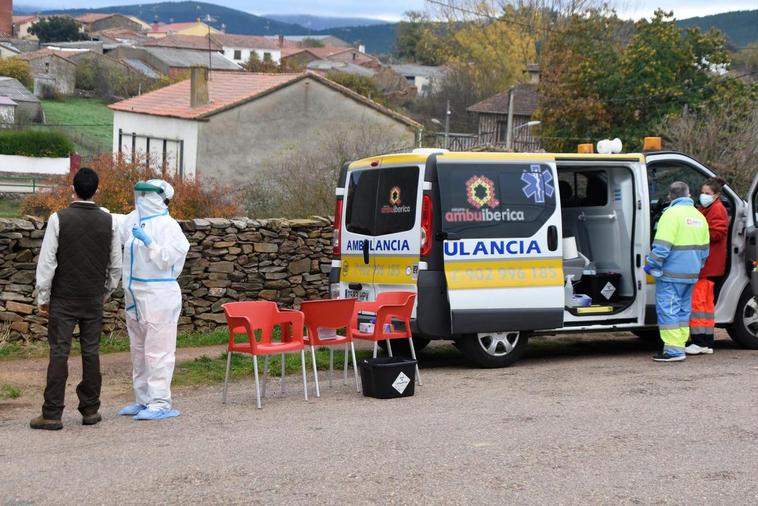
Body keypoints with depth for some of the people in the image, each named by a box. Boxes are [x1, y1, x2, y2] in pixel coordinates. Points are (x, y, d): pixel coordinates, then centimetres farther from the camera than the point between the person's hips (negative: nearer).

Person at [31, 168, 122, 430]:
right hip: (93, 300, 3)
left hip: (63, 299, -3)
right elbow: (116, 264, 7)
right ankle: (90, 410, 12)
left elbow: (47, 261, -9)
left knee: (59, 353, -2)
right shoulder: (108, 221, 0)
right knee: (91, 352, 8)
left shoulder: (58, 219, -9)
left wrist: (43, 297, 0)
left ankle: (52, 414, -2)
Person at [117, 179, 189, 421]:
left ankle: (160, 403, -5)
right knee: (139, 351, 15)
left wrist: (148, 241, -23)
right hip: (135, 295, 9)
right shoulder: (133, 220, 10)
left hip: (159, 295, -8)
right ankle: (143, 400, 23)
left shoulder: (167, 226, -11)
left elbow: (166, 260, -16)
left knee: (157, 351, -8)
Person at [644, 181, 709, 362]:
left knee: (667, 309, -5)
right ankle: (680, 346, 18)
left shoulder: (672, 214, -13)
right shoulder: (698, 216, 14)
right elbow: (704, 247, 19)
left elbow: (662, 246, -20)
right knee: (683, 310, 15)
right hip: (691, 273, 8)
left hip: (672, 273, -8)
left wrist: (651, 265, -11)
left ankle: (673, 350, -8)